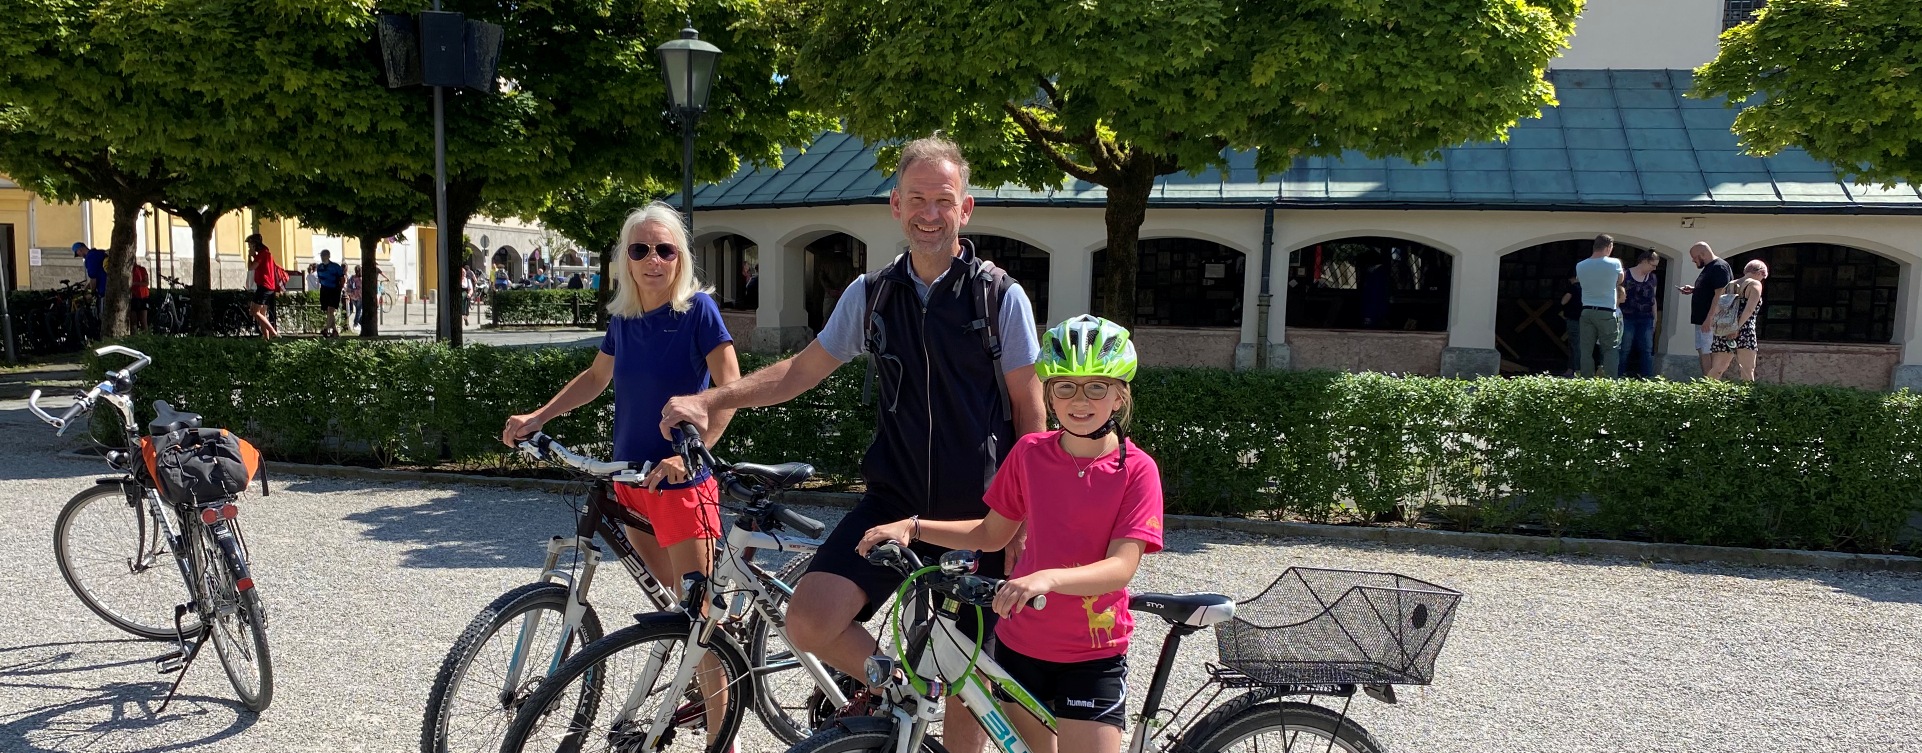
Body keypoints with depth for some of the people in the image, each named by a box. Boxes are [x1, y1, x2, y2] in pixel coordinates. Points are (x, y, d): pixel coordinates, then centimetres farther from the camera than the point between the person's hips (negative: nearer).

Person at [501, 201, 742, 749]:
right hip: (629, 478, 6)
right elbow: (597, 378, 21)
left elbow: (729, 389, -19)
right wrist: (536, 417, 12)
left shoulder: (698, 309, -12)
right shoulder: (622, 318, 5)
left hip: (680, 482, -6)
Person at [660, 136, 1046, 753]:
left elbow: (1028, 410, -3)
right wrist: (707, 401, 1)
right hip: (897, 499, 3)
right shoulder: (871, 295, 5)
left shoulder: (1001, 296, -5)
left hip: (981, 511, -2)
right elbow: (801, 371, 12)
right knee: (809, 621, -16)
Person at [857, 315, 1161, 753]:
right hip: (1020, 644, 4)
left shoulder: (1137, 470, -13)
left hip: (1093, 656, -3)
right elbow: (992, 534, 8)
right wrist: (912, 528, -2)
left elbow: (1122, 566, -21)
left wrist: (1048, 577, -37)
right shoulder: (1029, 453, -3)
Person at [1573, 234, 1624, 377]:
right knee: (1610, 349, 3)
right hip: (1607, 313, -3)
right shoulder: (1614, 264, -5)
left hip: (1586, 312, 3)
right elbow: (1619, 281, 12)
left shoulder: (1580, 266, 2)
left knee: (1587, 350, 4)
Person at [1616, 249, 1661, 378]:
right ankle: (1620, 377, 2)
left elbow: (1653, 299, 18)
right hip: (1628, 318, -5)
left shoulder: (1652, 278, 13)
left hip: (1646, 320, 5)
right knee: (1625, 350, -2)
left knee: (1647, 350, 1)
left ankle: (1648, 378, 1)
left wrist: (1654, 319, 15)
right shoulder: (1626, 275, -4)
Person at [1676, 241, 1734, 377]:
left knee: (1708, 353, -11)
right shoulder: (1709, 268, 18)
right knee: (1702, 352, 11)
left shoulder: (1719, 267, -14)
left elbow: (1720, 294, -21)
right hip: (1702, 320, 10)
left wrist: (1709, 320, -24)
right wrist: (1692, 290, 12)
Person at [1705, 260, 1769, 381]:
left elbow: (1715, 310, 12)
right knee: (1747, 372, -4)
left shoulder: (1729, 285, 18)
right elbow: (1749, 310, -12)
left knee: (1715, 371, 6)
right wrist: (1737, 327, -14)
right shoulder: (1755, 284, 1)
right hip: (1744, 332, -5)